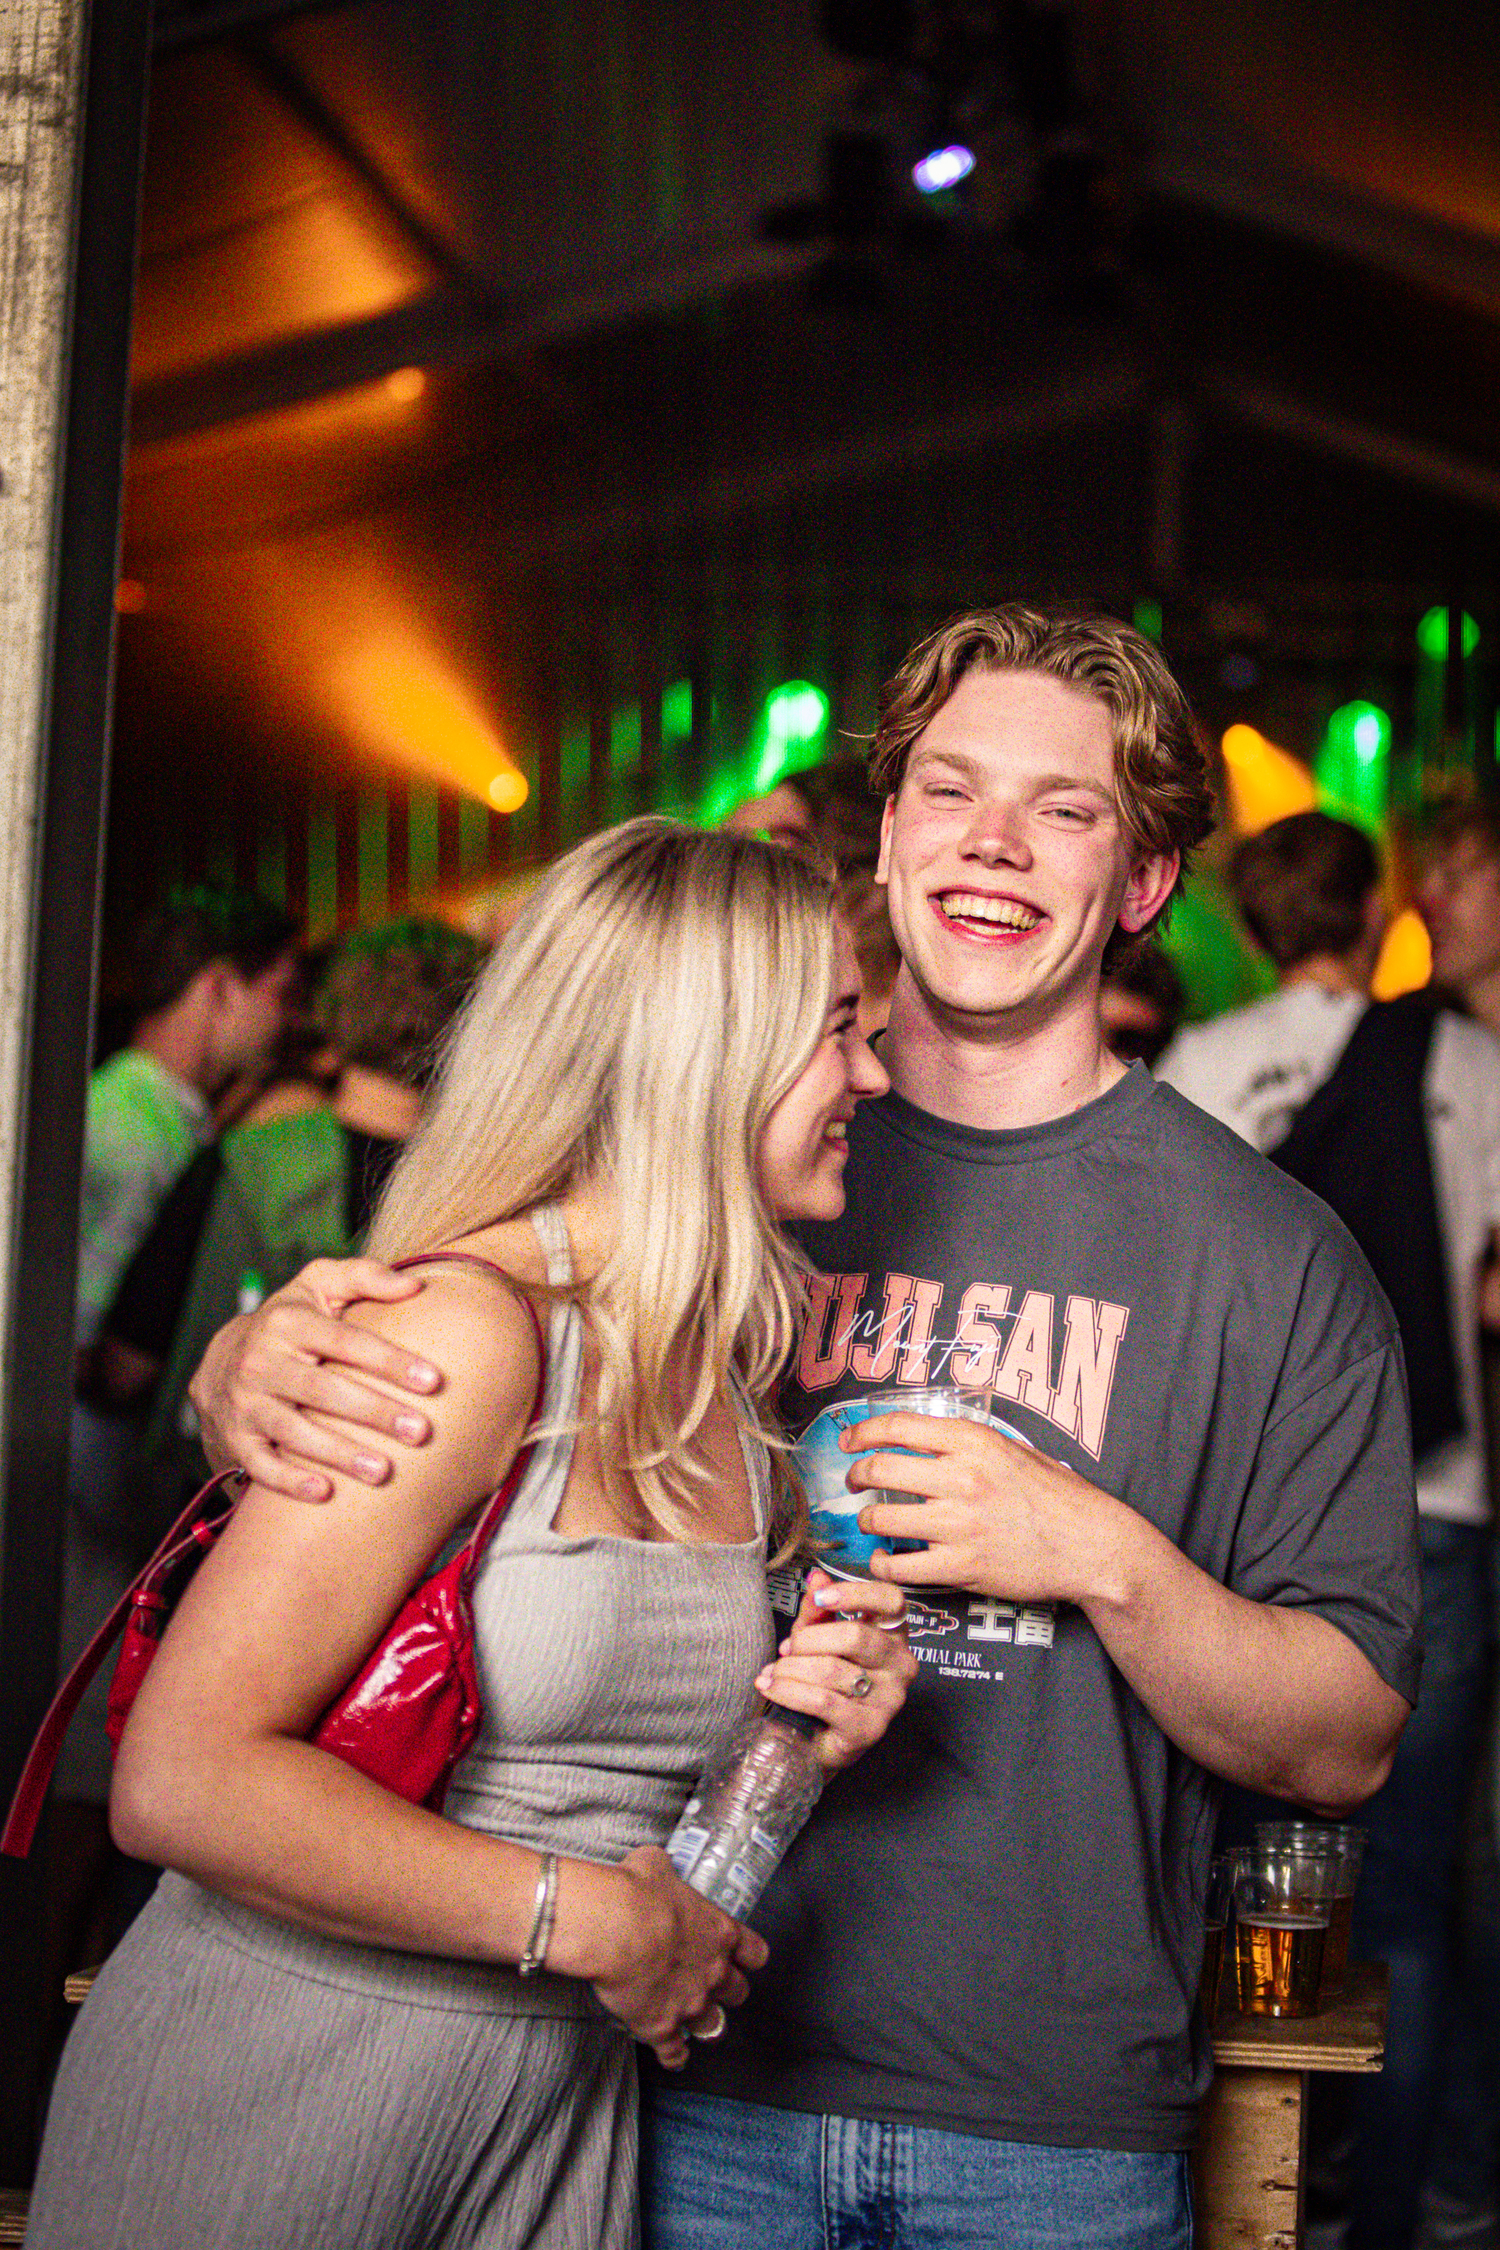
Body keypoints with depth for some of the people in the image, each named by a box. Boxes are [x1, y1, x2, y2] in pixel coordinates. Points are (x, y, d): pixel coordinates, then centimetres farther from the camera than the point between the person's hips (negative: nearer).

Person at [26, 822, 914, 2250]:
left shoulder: (731, 1375, 5)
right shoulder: (464, 1328, -19)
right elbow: (180, 1783, -25)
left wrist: (804, 1726, -3)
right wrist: (592, 1920, -20)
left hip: (560, 2115, 7)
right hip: (269, 2098, -7)